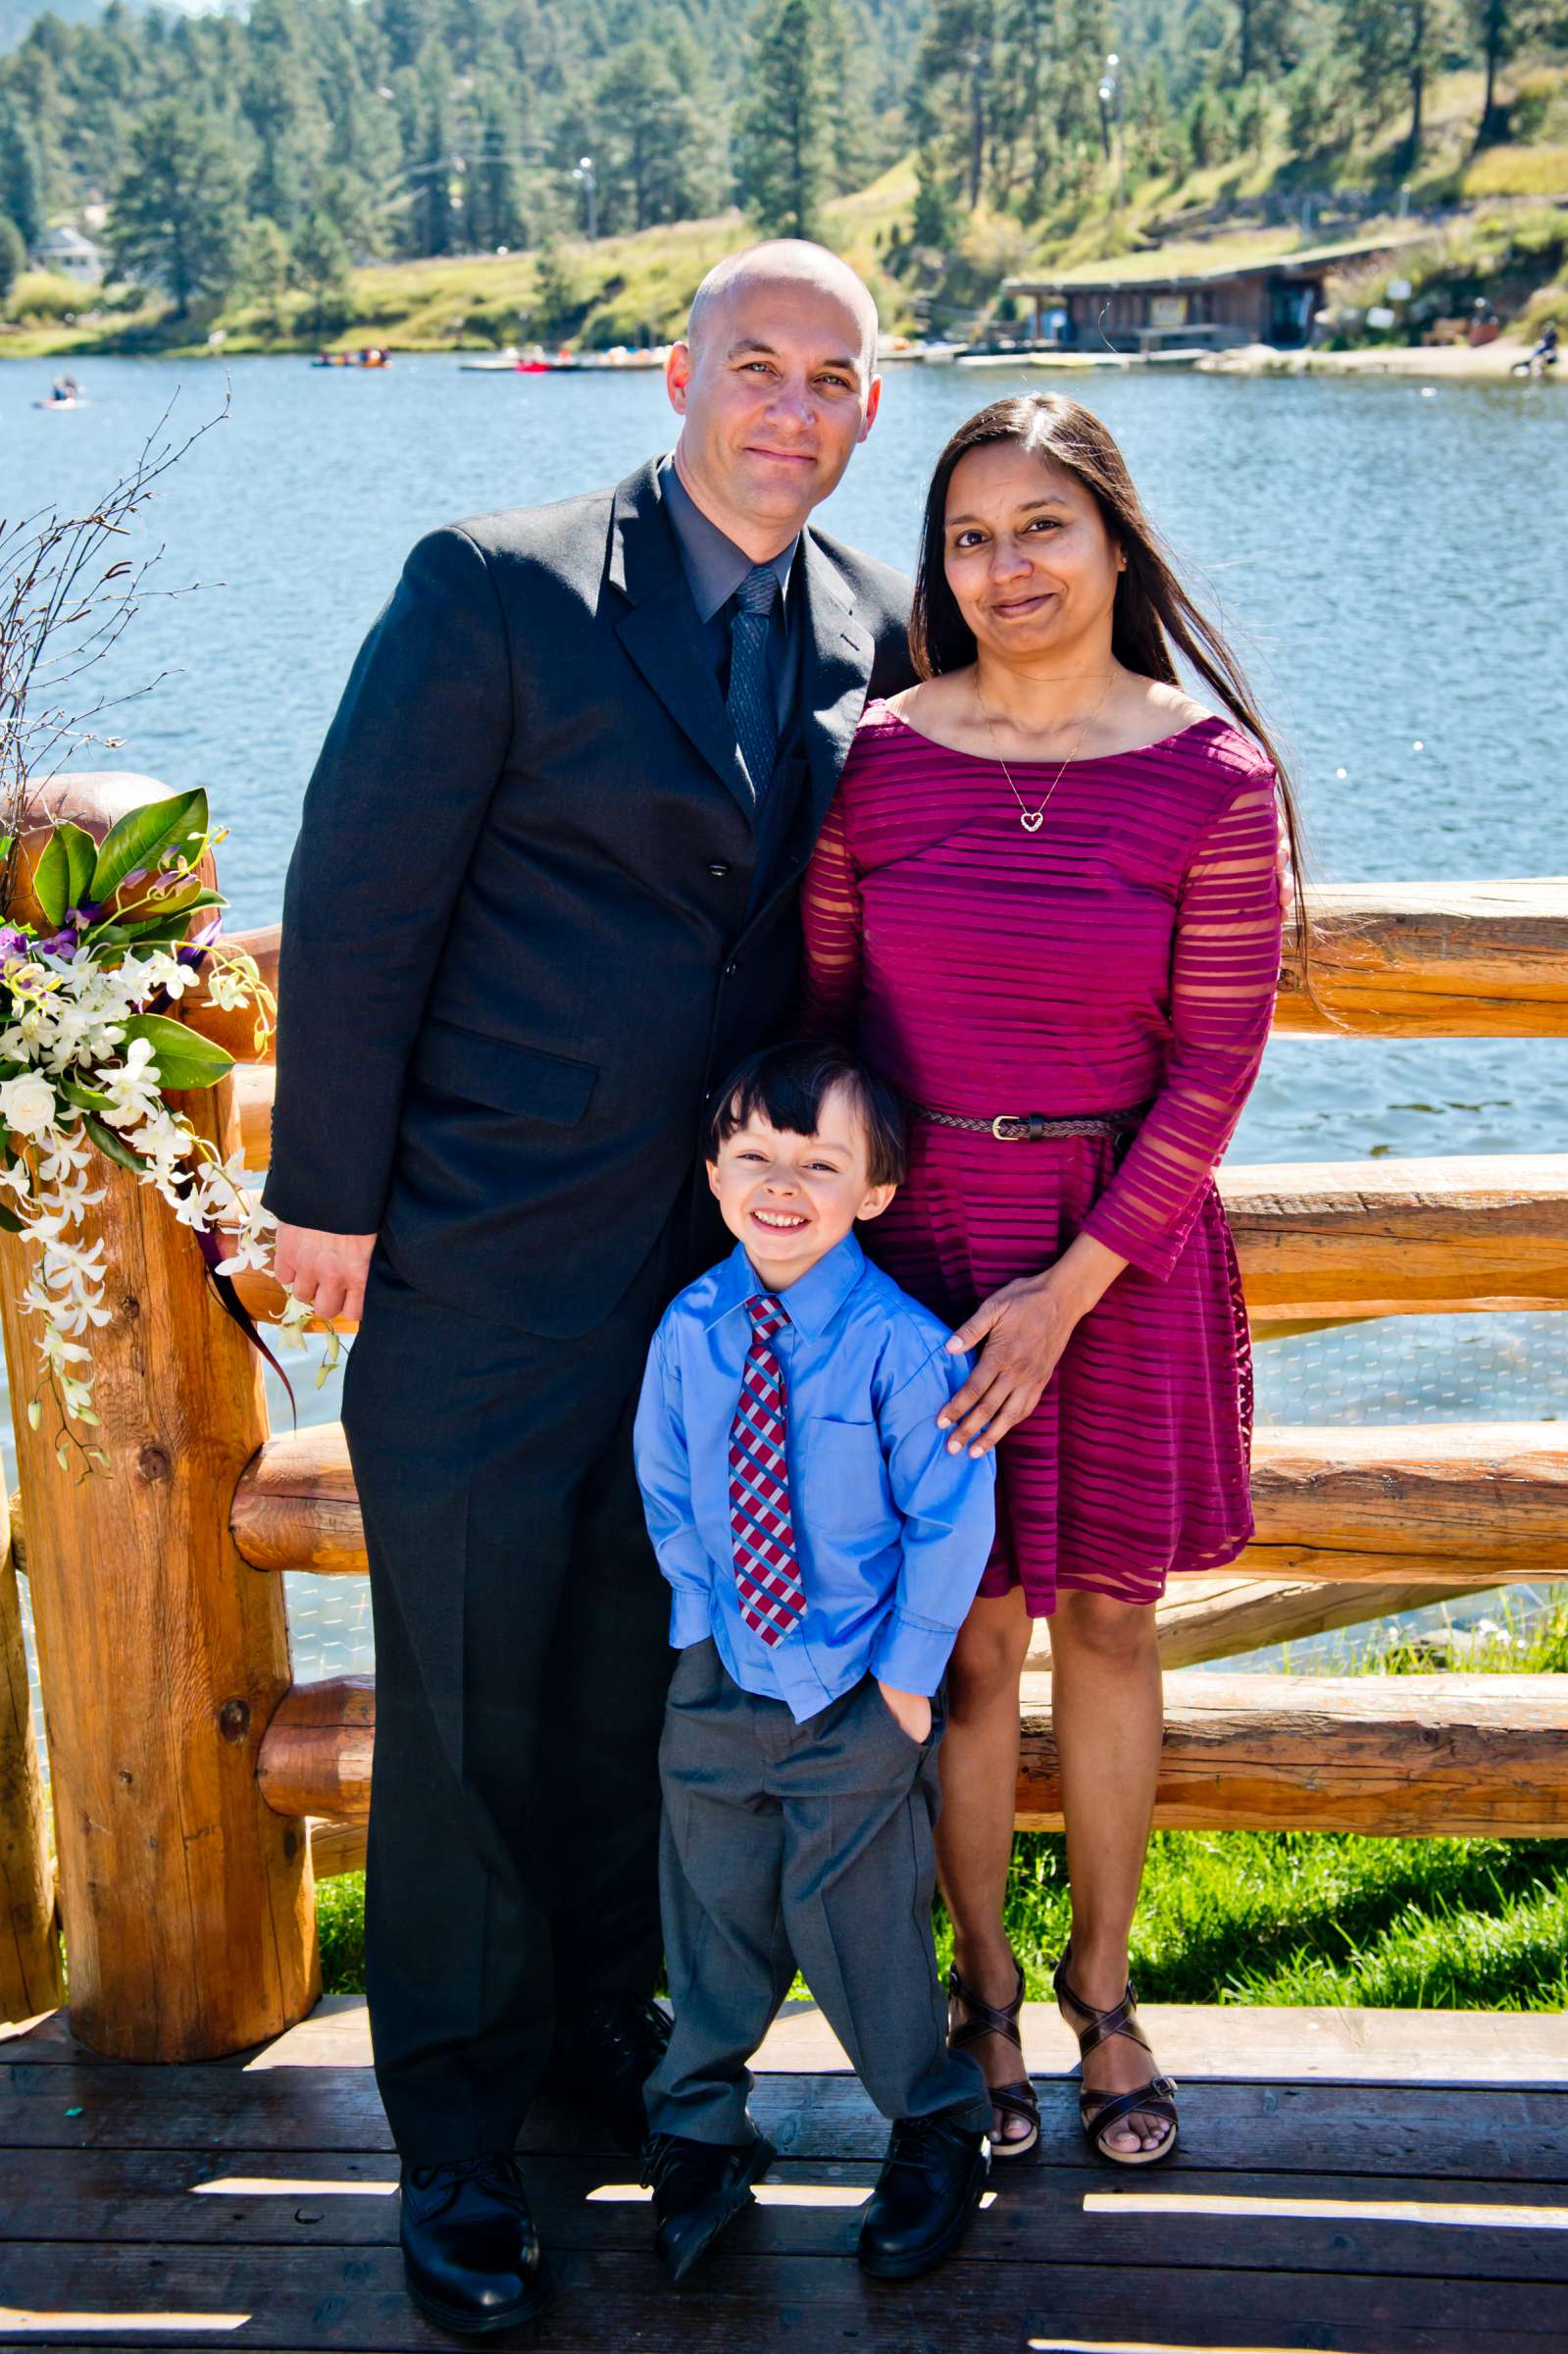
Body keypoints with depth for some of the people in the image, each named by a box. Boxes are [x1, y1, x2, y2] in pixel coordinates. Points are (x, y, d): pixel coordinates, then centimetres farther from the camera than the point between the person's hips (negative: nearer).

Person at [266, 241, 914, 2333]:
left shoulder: (872, 632, 4)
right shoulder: (498, 590, -12)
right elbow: (356, 903, -10)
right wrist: (326, 1191, -8)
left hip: (726, 1257, 5)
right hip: (488, 1268, -4)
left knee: (639, 1671, 17)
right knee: (466, 1695, 7)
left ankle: (602, 2014, 39)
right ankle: (457, 2119, 25)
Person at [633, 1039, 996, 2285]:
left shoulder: (901, 1345, -18)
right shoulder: (689, 1331, -5)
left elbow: (952, 1518, -11)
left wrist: (909, 1670, -10)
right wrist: (700, 1612, 1)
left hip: (861, 1692, -4)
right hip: (720, 1673, 4)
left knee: (853, 1913, 5)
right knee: (716, 1901, 15)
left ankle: (937, 2125, 30)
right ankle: (700, 2124, 36)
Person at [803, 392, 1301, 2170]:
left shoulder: (1211, 777, -8)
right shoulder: (874, 758, -4)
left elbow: (1212, 1067, -7)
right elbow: (818, 1022, 3)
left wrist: (1070, 1286, -12)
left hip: (1123, 1253, 0)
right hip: (913, 1238, 1)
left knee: (1105, 1622, 12)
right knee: (963, 1630, 9)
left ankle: (1101, 1983, 32)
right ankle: (982, 1987, 28)